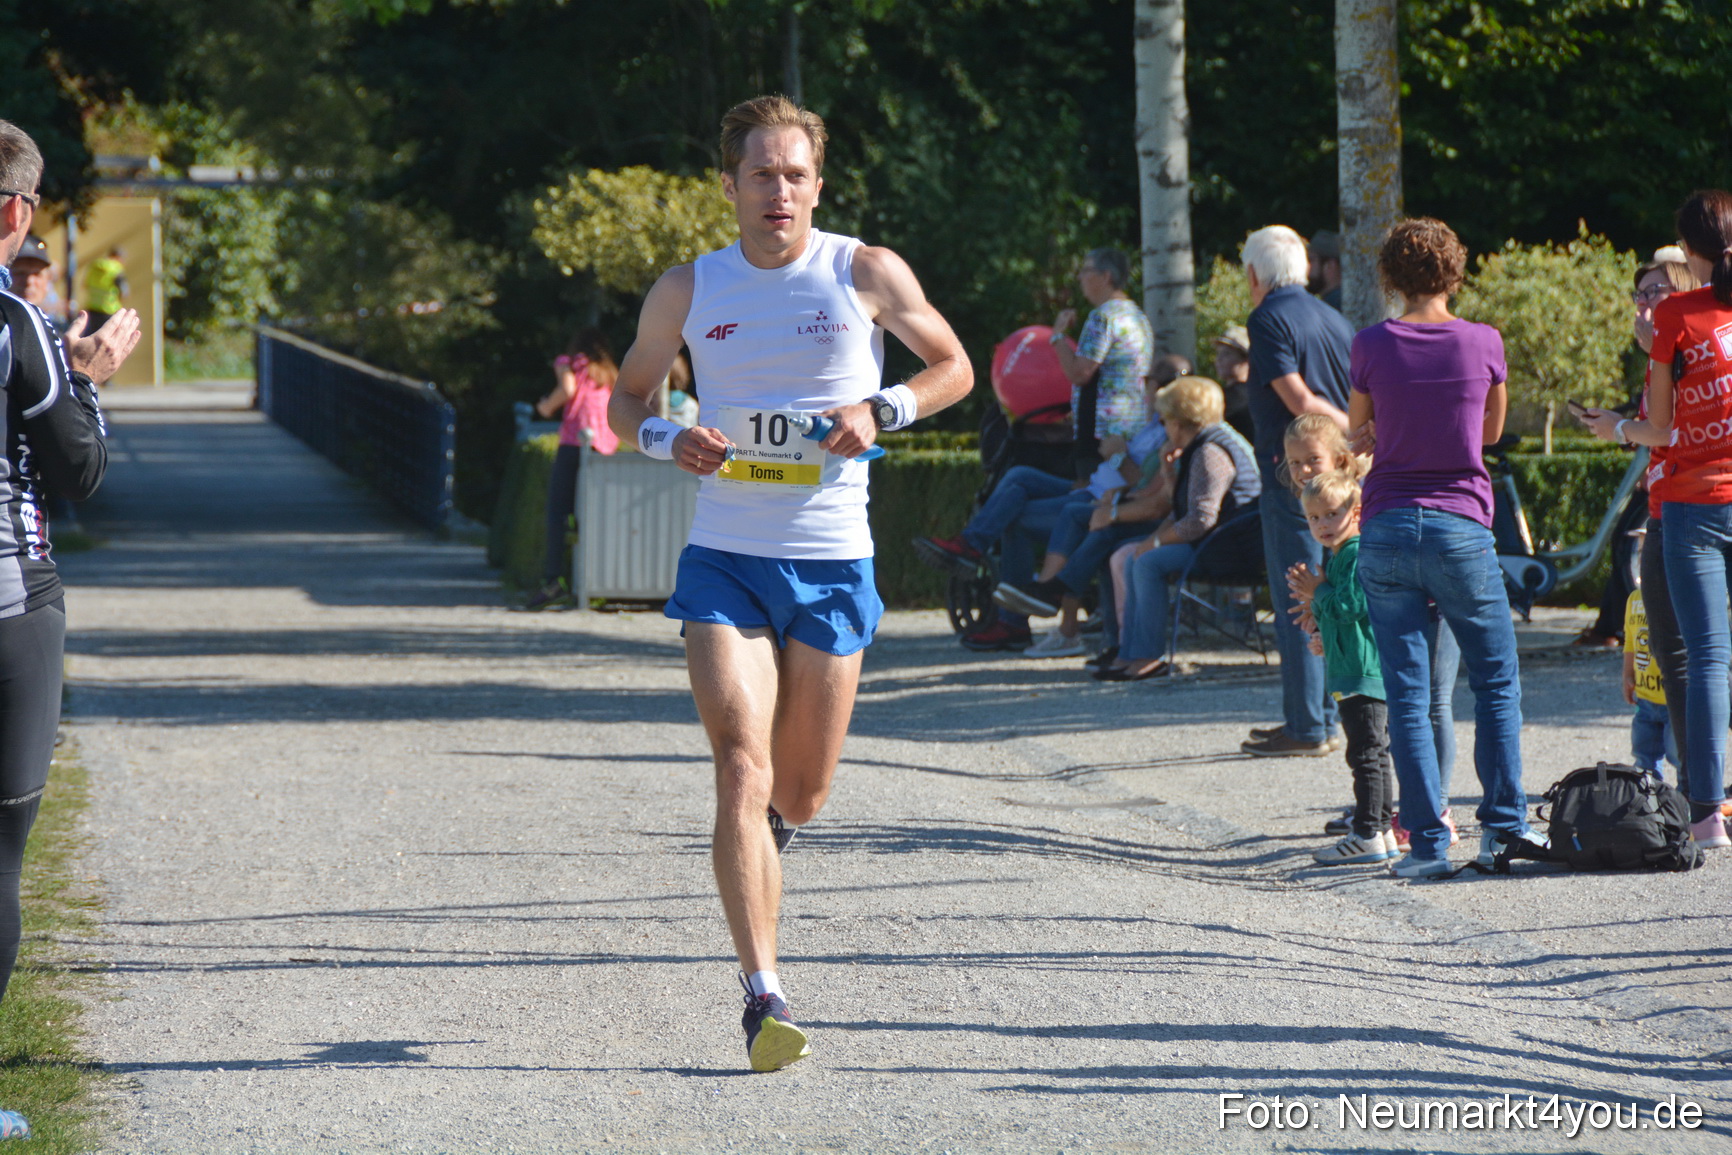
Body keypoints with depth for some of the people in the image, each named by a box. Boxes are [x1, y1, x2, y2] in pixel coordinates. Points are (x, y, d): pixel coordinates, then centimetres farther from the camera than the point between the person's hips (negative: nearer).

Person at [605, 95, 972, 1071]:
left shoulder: (867, 274, -1)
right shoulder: (688, 291, 3)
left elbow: (955, 368, 10)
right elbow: (627, 398, 15)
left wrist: (880, 411, -10)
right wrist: (668, 437, -8)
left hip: (833, 561, 0)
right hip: (723, 559, 0)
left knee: (802, 795, 9)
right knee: (742, 768, -17)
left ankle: (763, 838, 48)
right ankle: (764, 994, -20)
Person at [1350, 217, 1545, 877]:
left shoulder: (1372, 346, -3)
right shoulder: (1483, 344, -3)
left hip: (1386, 530, 1)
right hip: (1461, 527, -1)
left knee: (1407, 695, 4)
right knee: (1496, 682, 14)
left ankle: (1427, 842, 0)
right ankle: (1502, 825, 9)